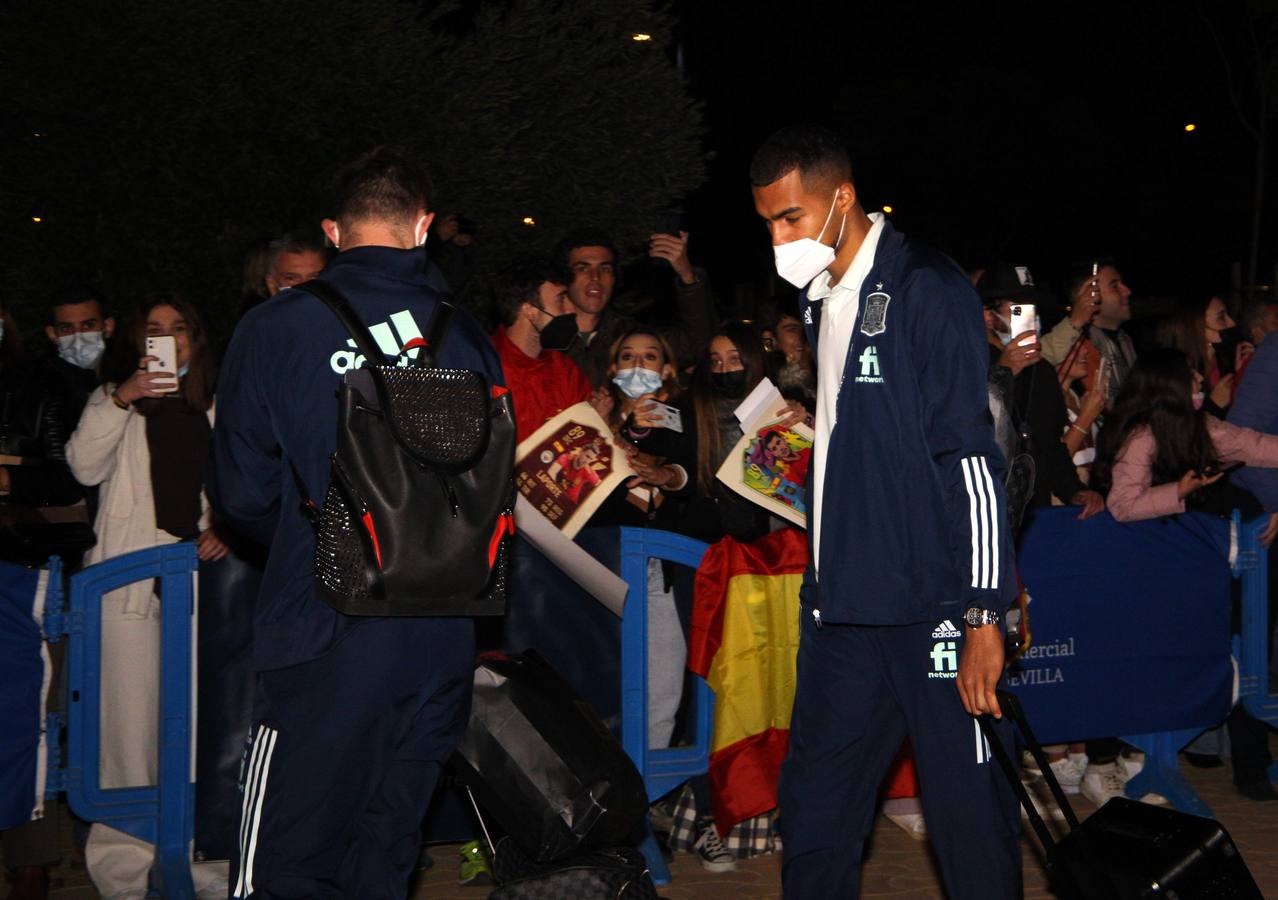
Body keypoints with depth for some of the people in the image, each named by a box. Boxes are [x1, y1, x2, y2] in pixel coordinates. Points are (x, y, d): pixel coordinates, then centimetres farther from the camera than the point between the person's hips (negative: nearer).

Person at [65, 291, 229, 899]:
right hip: (131, 577, -1)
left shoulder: (218, 408, 16)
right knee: (131, 724, -4)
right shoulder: (115, 400, 12)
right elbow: (86, 468, -5)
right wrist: (120, 399, -14)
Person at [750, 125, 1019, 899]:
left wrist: (985, 618, -18)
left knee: (968, 806, -1)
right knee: (815, 805, 11)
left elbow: (974, 461, -14)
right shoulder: (820, 302, 15)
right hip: (844, 602, 8)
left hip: (933, 606, -7)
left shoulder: (929, 292, -10)